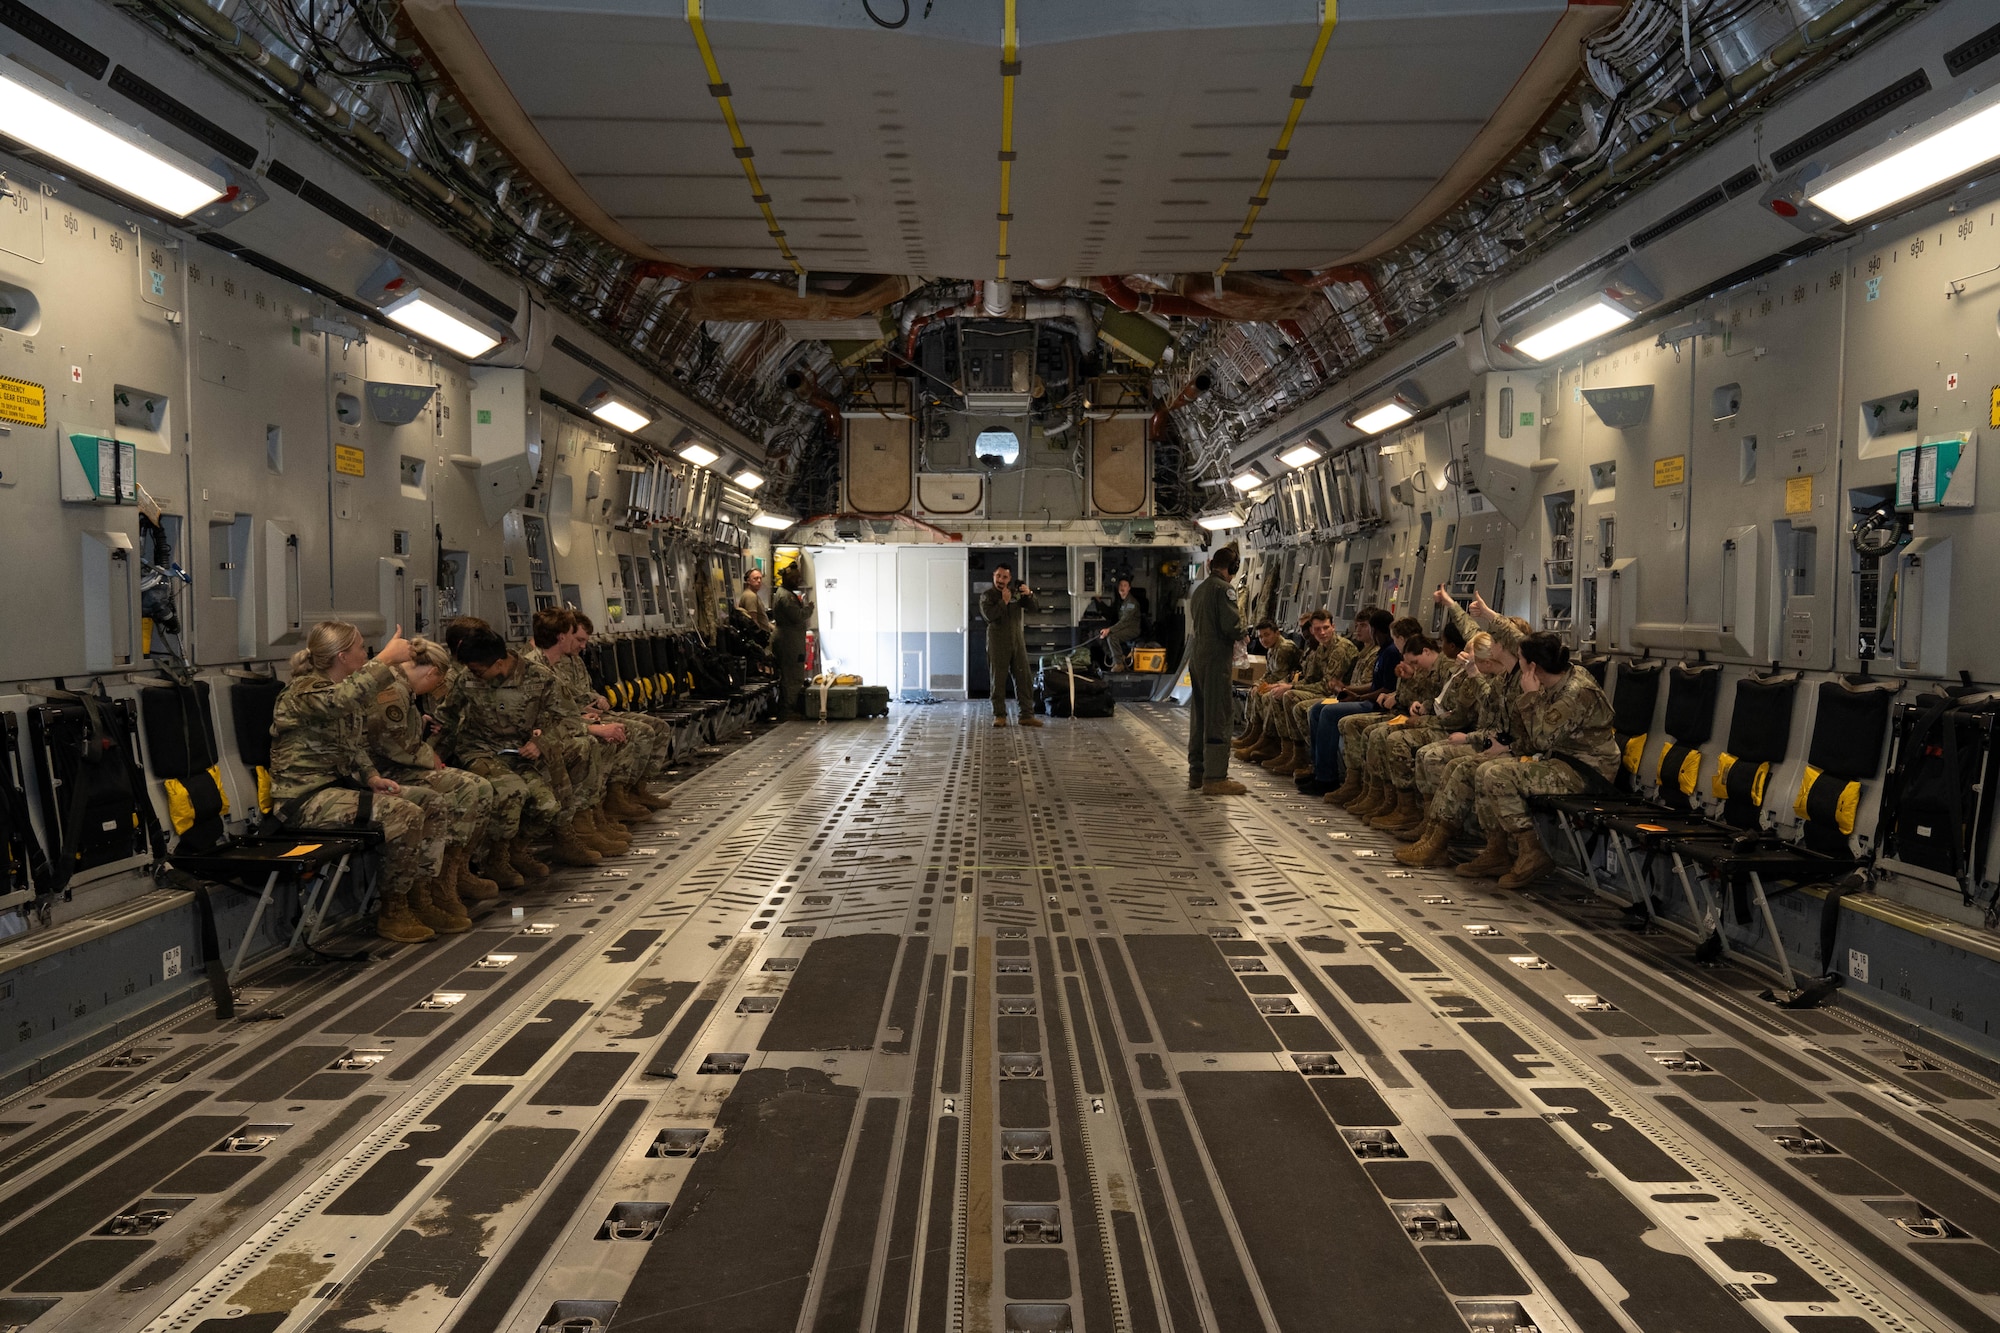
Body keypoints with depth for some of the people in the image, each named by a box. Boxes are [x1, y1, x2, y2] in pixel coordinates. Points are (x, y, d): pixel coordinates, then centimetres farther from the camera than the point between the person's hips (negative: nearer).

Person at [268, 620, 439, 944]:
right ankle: (392, 913, -12)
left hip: (340, 784, 9)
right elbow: (340, 699, -40)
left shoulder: (350, 693, 14)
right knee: (406, 816, -25)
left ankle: (420, 897, 4)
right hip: (305, 796, -9)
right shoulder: (305, 691, -15)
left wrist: (371, 777, 0)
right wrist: (387, 658, -34)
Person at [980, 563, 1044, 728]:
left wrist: (1029, 595, -17)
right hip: (997, 644, -3)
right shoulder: (987, 596, 2)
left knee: (1024, 679, 0)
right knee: (998, 680, 0)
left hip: (1018, 641, 3)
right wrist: (1003, 601, -15)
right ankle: (999, 715, 7)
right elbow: (989, 615, -14)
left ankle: (1027, 715, 2)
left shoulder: (1016, 592, 10)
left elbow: (1033, 608, 1)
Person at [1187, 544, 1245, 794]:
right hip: (1215, 659, -9)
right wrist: (1241, 635, 3)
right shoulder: (1224, 588, -10)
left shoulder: (1199, 589, 17)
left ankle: (1197, 773, 20)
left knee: (1200, 715, 14)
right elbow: (1231, 625, -18)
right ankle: (1214, 778, -7)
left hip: (1196, 657, 9)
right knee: (1219, 717, -6)